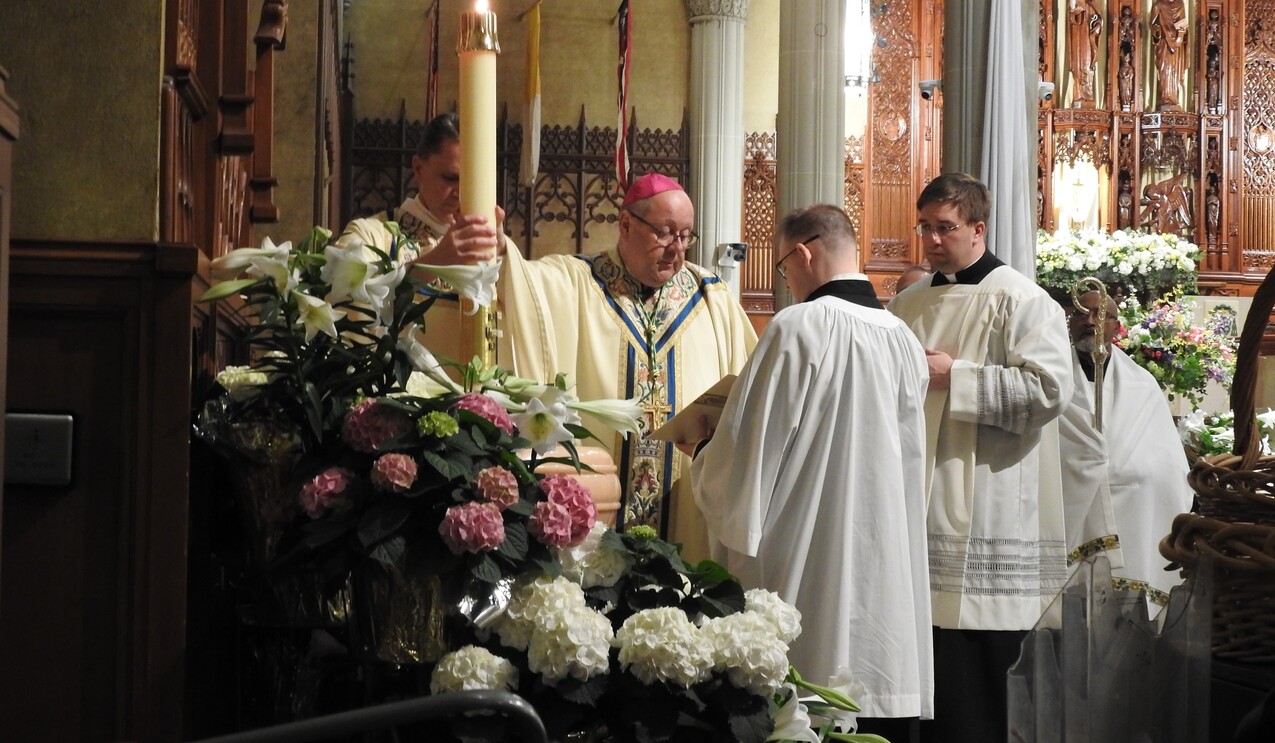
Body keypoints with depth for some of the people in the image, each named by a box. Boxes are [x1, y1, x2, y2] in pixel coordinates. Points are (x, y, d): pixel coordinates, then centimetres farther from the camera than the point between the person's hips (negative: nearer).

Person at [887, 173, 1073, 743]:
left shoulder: (1020, 301, -3)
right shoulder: (908, 305, 16)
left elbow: (1048, 389, -15)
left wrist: (954, 375, -14)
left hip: (984, 516, -6)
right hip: (919, 501, 6)